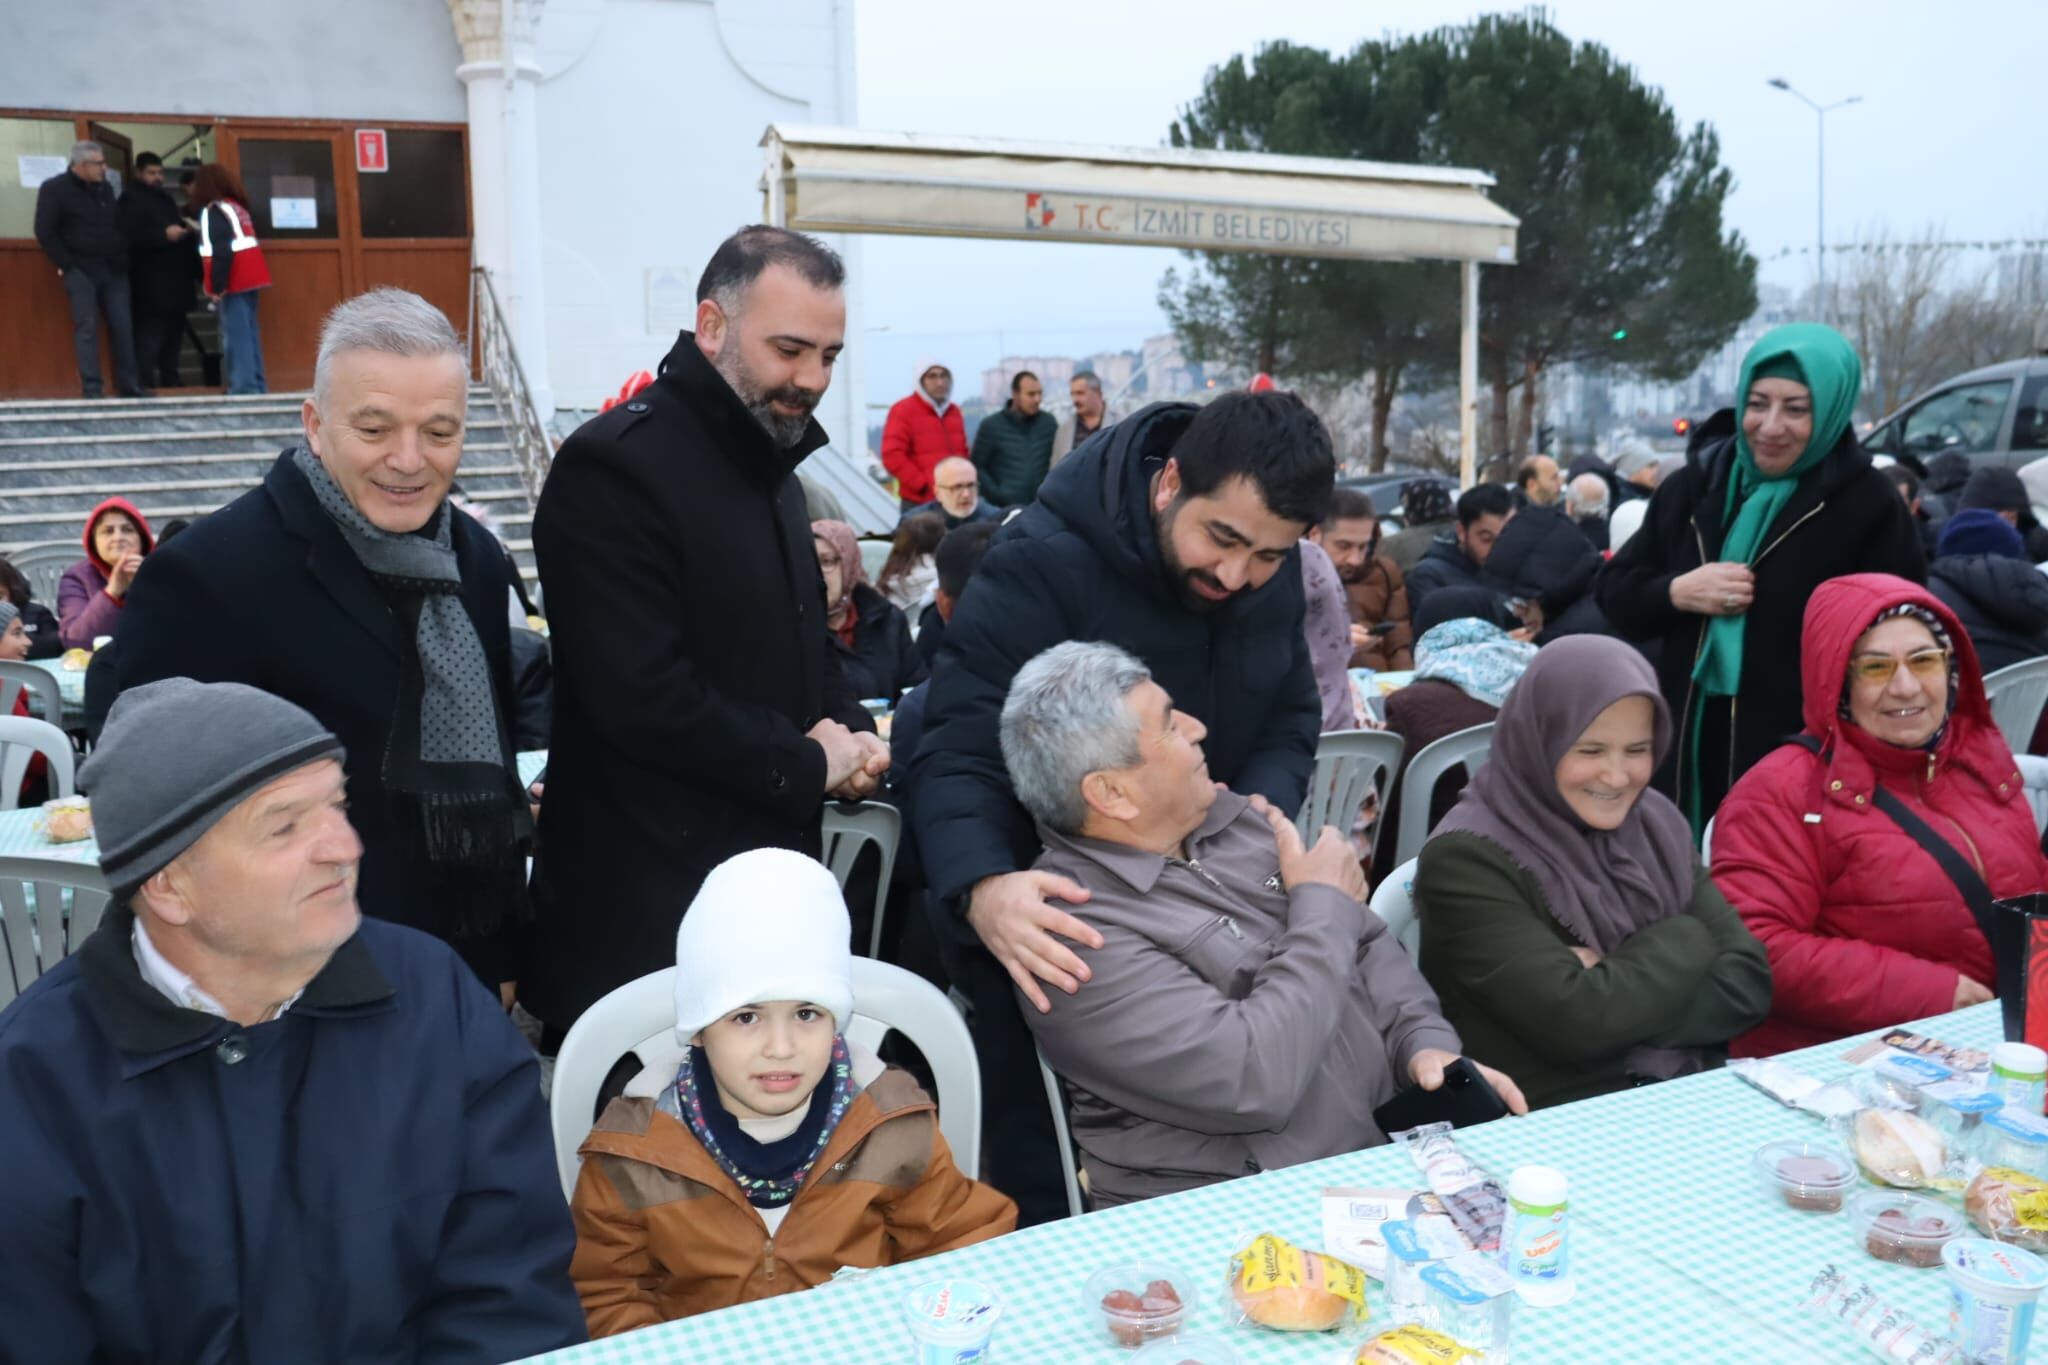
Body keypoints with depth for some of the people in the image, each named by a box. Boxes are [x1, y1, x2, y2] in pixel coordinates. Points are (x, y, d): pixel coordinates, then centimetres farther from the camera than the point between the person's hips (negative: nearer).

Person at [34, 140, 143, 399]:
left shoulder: (105, 188, 14)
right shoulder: (54, 189, -4)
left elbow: (118, 226, 21)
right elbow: (44, 232, -7)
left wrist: (122, 259, 9)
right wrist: (66, 265, -11)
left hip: (113, 269, 5)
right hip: (81, 271, -5)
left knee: (123, 327, 3)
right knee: (87, 328, -5)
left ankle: (130, 385, 9)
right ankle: (92, 390, -4)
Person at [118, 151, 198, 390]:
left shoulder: (165, 198, 22)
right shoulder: (131, 200, -5)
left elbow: (179, 231, 31)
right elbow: (130, 238, -18)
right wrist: (164, 235, -24)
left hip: (174, 282, 9)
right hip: (152, 286, -9)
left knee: (174, 334, 10)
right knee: (150, 338, -11)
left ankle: (171, 382, 15)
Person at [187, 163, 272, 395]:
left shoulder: (214, 210, -10)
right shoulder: (237, 205, 16)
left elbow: (221, 251, -18)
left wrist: (216, 285, -17)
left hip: (234, 282, -8)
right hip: (249, 278, 8)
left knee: (235, 335, -7)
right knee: (249, 332, 11)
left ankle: (244, 387, -9)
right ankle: (256, 384, 14)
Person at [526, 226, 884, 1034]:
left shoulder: (771, 469, 14)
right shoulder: (614, 466, -17)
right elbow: (644, 699, -25)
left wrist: (853, 733, 1)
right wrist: (806, 765, -14)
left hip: (770, 869, 9)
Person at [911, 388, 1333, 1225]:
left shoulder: (1274, 578, -3)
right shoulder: (1041, 563, -24)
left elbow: (1290, 722, 5)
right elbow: (958, 751, -28)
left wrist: (1259, 807, -18)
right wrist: (983, 889, -48)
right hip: (1048, 926, -5)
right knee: (1047, 1198, 3)